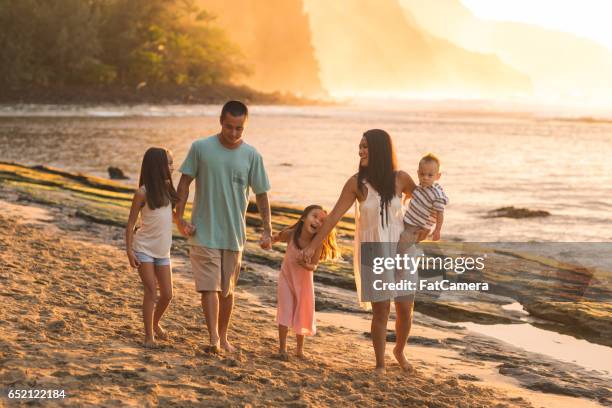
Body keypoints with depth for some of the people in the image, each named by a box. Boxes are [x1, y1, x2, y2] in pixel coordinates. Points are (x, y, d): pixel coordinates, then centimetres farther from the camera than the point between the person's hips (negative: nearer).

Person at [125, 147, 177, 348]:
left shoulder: (167, 188, 5)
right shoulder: (143, 192, -12)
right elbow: (131, 223, -9)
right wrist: (129, 250, -14)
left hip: (162, 250, 6)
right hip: (144, 249, -6)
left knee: (167, 294, 6)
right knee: (151, 291, -8)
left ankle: (155, 323, 31)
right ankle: (148, 335, 1)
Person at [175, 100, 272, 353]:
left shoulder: (251, 156, -1)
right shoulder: (201, 148, -5)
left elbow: (261, 194, 4)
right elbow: (185, 183, 1)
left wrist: (267, 230, -1)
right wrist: (179, 218, -5)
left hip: (234, 234, 2)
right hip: (204, 232, -2)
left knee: (227, 289, 12)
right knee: (209, 287, -10)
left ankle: (223, 336, 25)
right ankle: (213, 339, -12)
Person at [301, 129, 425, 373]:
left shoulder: (400, 179, -6)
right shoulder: (356, 183, -9)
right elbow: (334, 216, -6)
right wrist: (313, 246, -8)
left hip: (400, 250, 2)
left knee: (405, 309, 5)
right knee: (380, 310, -3)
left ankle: (399, 351, 34)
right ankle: (380, 364, 13)